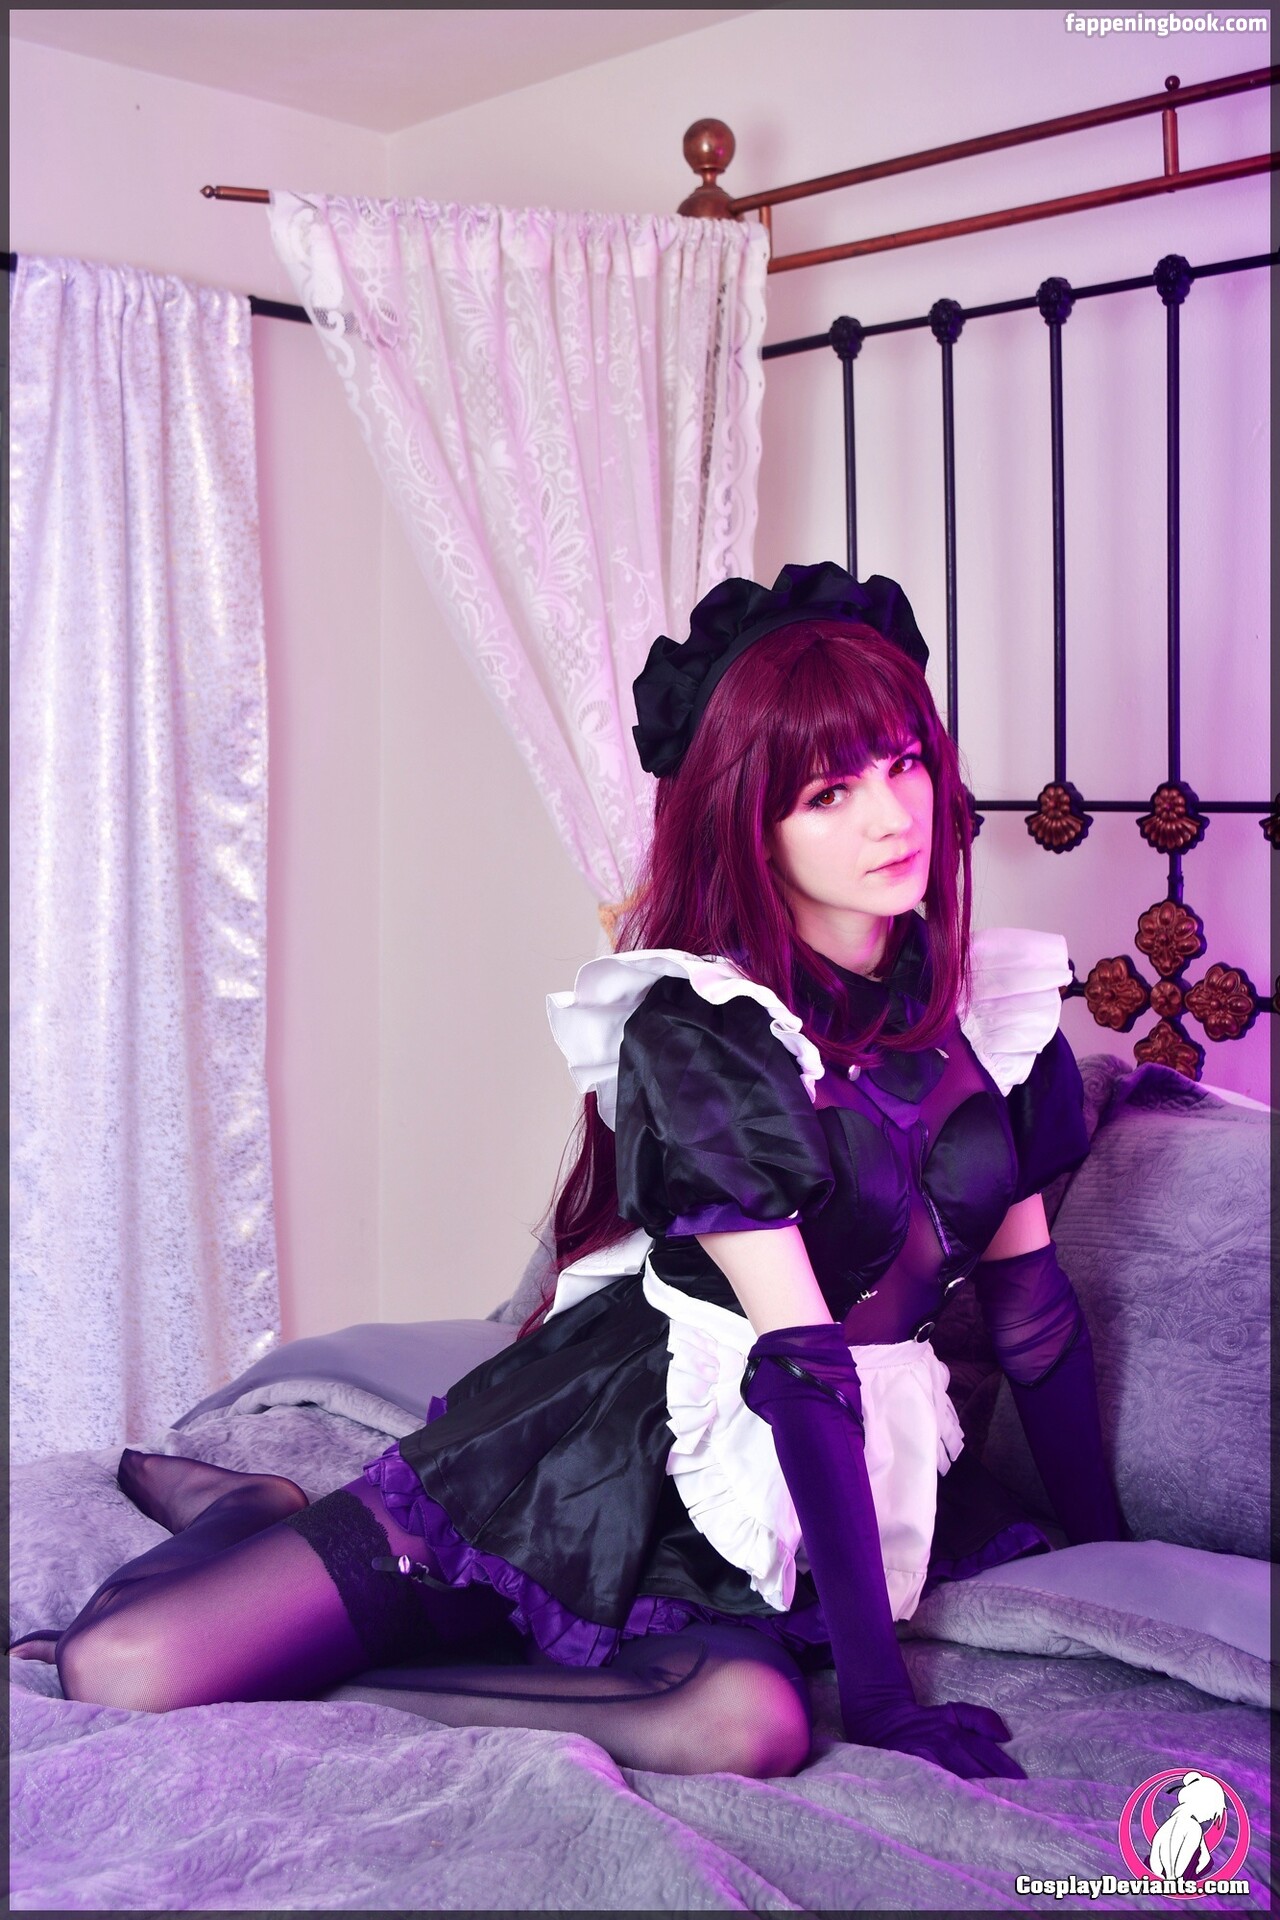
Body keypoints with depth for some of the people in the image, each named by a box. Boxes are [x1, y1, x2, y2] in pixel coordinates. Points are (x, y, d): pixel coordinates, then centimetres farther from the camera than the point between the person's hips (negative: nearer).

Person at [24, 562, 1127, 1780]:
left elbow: (1032, 1298, 10)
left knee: (751, 1727, -33)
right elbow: (801, 1360, -21)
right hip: (609, 1444, -5)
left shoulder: (993, 1003, 2)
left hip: (801, 1486, 5)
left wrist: (1109, 1558, 11)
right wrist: (879, 1691, -19)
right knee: (124, 1667, -17)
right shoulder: (697, 1034, -16)